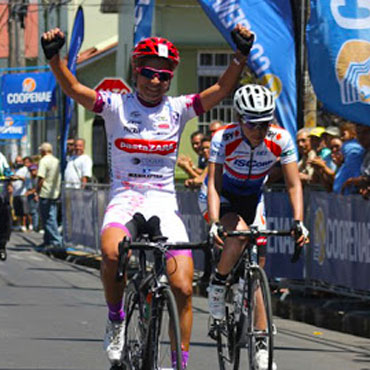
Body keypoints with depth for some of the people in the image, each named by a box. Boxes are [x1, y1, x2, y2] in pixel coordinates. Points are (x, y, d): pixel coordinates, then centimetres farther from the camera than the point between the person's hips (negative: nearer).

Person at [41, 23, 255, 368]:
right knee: (112, 252, -34)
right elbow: (73, 88, -14)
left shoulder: (177, 109, 3)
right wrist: (54, 55, -31)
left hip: (164, 204, 2)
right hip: (124, 201, -2)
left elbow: (222, 89, -7)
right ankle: (115, 319, -7)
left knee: (183, 289, -9)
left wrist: (241, 53, -22)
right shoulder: (117, 106, -1)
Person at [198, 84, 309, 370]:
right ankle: (217, 286, -9)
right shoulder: (224, 139, -29)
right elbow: (213, 184, -31)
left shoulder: (281, 140, -23)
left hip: (252, 199, 3)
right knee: (239, 234, -35)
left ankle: (261, 345, -1)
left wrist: (298, 222, -33)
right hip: (221, 198, -3)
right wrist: (215, 223, -43)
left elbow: (294, 185, -19)